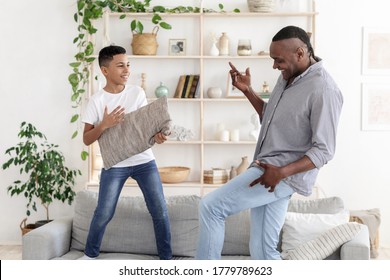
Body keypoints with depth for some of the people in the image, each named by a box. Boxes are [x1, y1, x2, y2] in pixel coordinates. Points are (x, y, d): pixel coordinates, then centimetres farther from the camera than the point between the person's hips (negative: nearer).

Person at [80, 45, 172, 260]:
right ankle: (90, 255, 25)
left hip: (144, 161, 2)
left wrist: (156, 134, -20)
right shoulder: (97, 101, -7)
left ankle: (166, 258, 14)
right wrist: (104, 125, -24)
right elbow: (86, 139, -6)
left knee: (160, 211, -1)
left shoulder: (137, 93, 0)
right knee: (103, 213, 1)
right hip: (114, 165, -2)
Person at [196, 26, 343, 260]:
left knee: (211, 207, -13)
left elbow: (324, 151, -19)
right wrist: (247, 90, 10)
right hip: (269, 169, 9)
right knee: (262, 249, 10)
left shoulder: (323, 90, -17)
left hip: (286, 175, -9)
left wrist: (282, 171, -30)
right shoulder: (287, 77, 11)